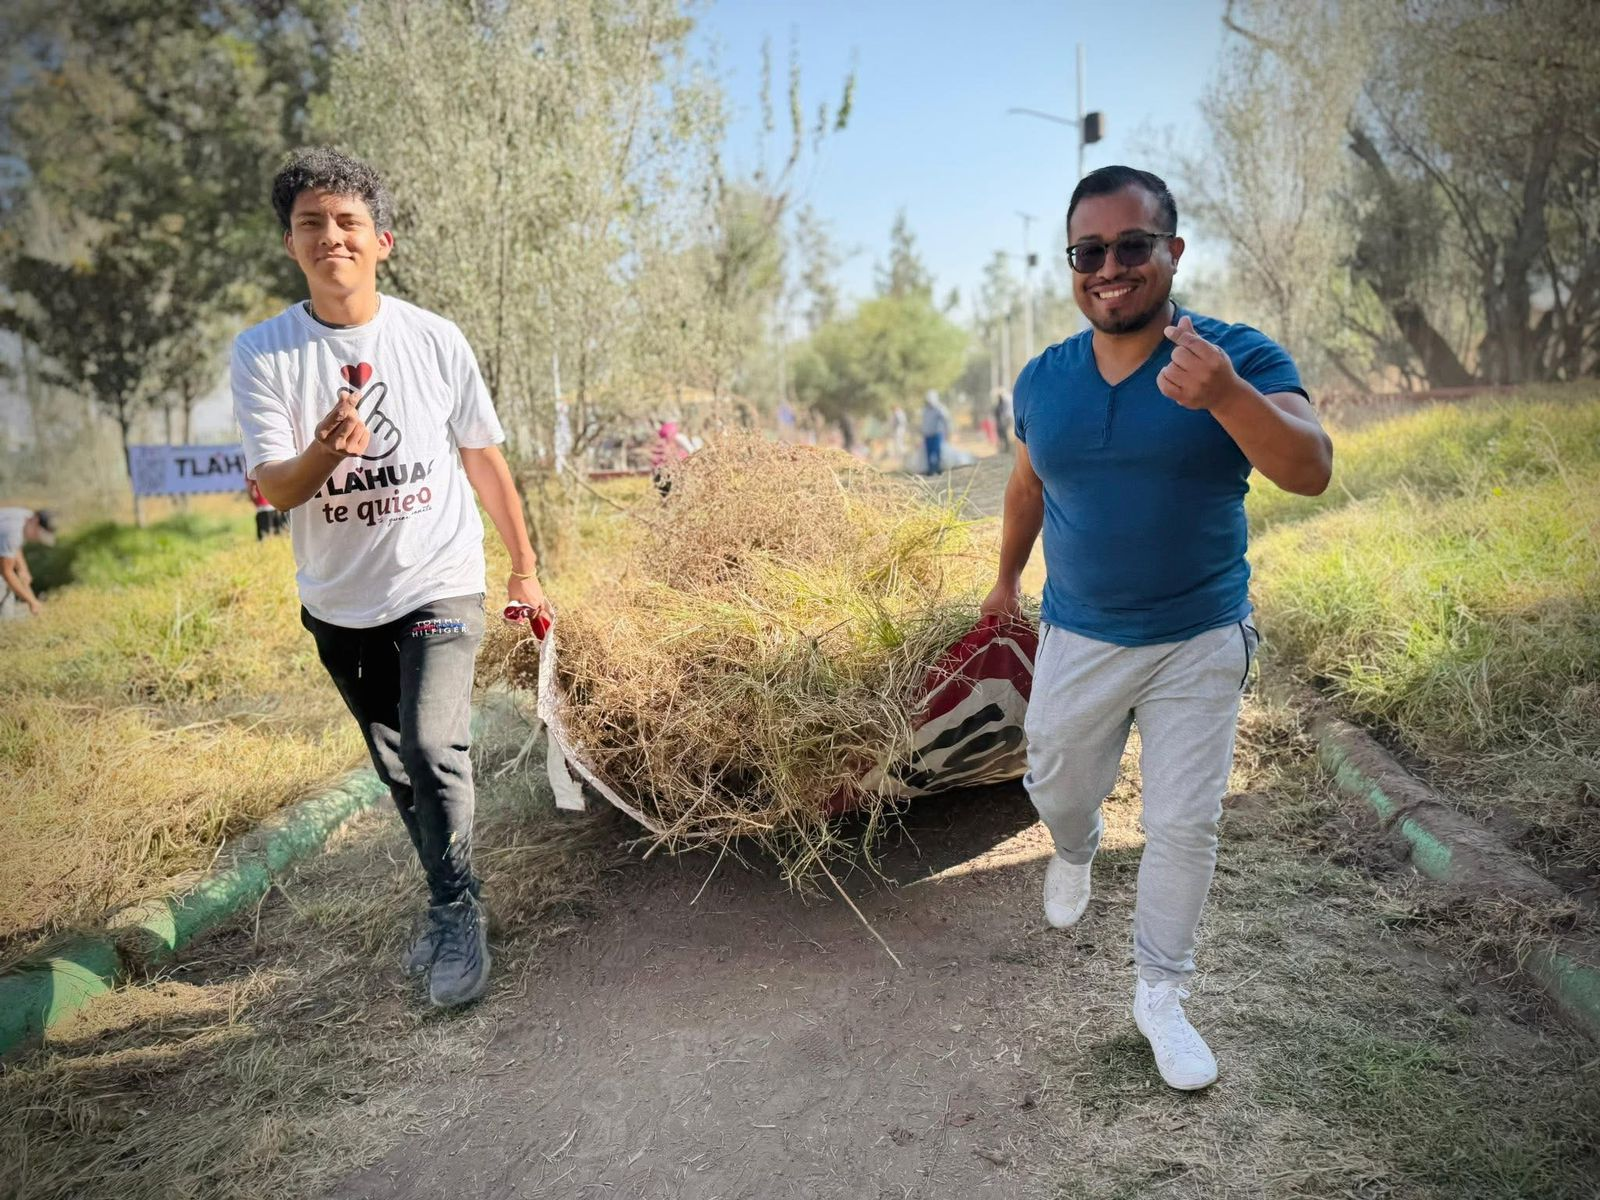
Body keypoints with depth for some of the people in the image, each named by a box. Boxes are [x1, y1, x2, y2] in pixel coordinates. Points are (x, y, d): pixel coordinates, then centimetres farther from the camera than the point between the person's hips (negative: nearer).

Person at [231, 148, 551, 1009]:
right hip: (339, 605, 3)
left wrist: (525, 570, 5)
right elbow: (274, 490, -11)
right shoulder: (261, 354, -6)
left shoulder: (435, 340, -6)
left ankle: (455, 919, -1)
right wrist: (324, 453, -34)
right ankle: (452, 908, 33)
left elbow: (484, 460, 3)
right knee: (397, 769, 14)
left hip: (438, 585, -2)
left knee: (432, 749, -20)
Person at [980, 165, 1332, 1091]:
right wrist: (1008, 578, 24)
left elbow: (1311, 471, -30)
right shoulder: (1042, 380, -5)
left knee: (1185, 826, 3)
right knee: (1059, 791, 20)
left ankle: (1162, 998, 24)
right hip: (1078, 640, 3)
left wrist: (1226, 395, -49)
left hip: (1200, 644, -3)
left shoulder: (1241, 357, -16)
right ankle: (1075, 855, 56)